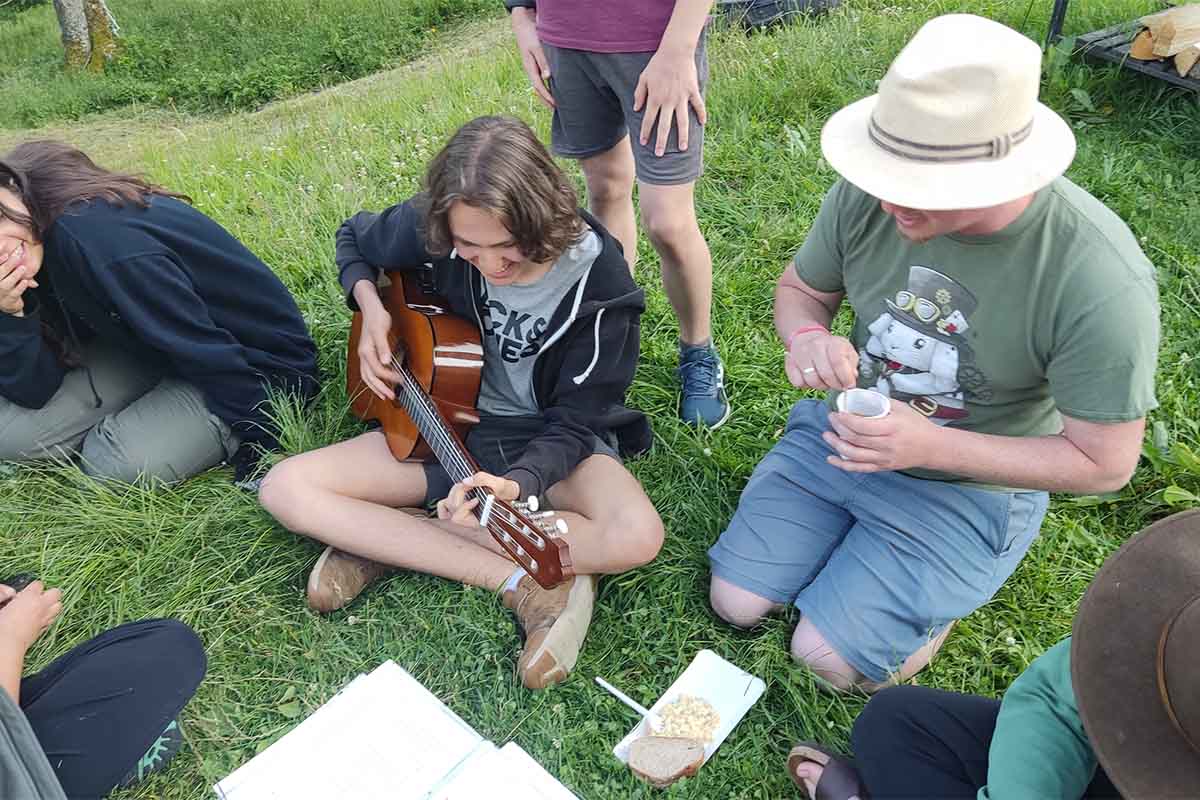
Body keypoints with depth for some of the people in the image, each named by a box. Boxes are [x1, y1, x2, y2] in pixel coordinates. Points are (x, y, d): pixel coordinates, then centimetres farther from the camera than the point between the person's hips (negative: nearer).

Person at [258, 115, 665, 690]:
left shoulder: (599, 283, -23)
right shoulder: (435, 228, -14)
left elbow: (575, 422, -19)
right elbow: (354, 239, 9)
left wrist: (517, 483, -38)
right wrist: (371, 308, -10)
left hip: (552, 441, -3)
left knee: (636, 535, -34)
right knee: (284, 488, -15)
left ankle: (388, 540, -19)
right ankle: (527, 584, -22)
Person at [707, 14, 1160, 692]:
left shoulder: (1101, 281, -30)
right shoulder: (868, 196, -18)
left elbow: (1105, 463, -19)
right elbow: (801, 288, 2)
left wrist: (930, 447, -31)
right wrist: (808, 337, -25)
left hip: (971, 488, -4)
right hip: (843, 432, 4)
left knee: (827, 656, -9)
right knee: (735, 604, 4)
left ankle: (946, 593, 19)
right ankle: (861, 539, 27)